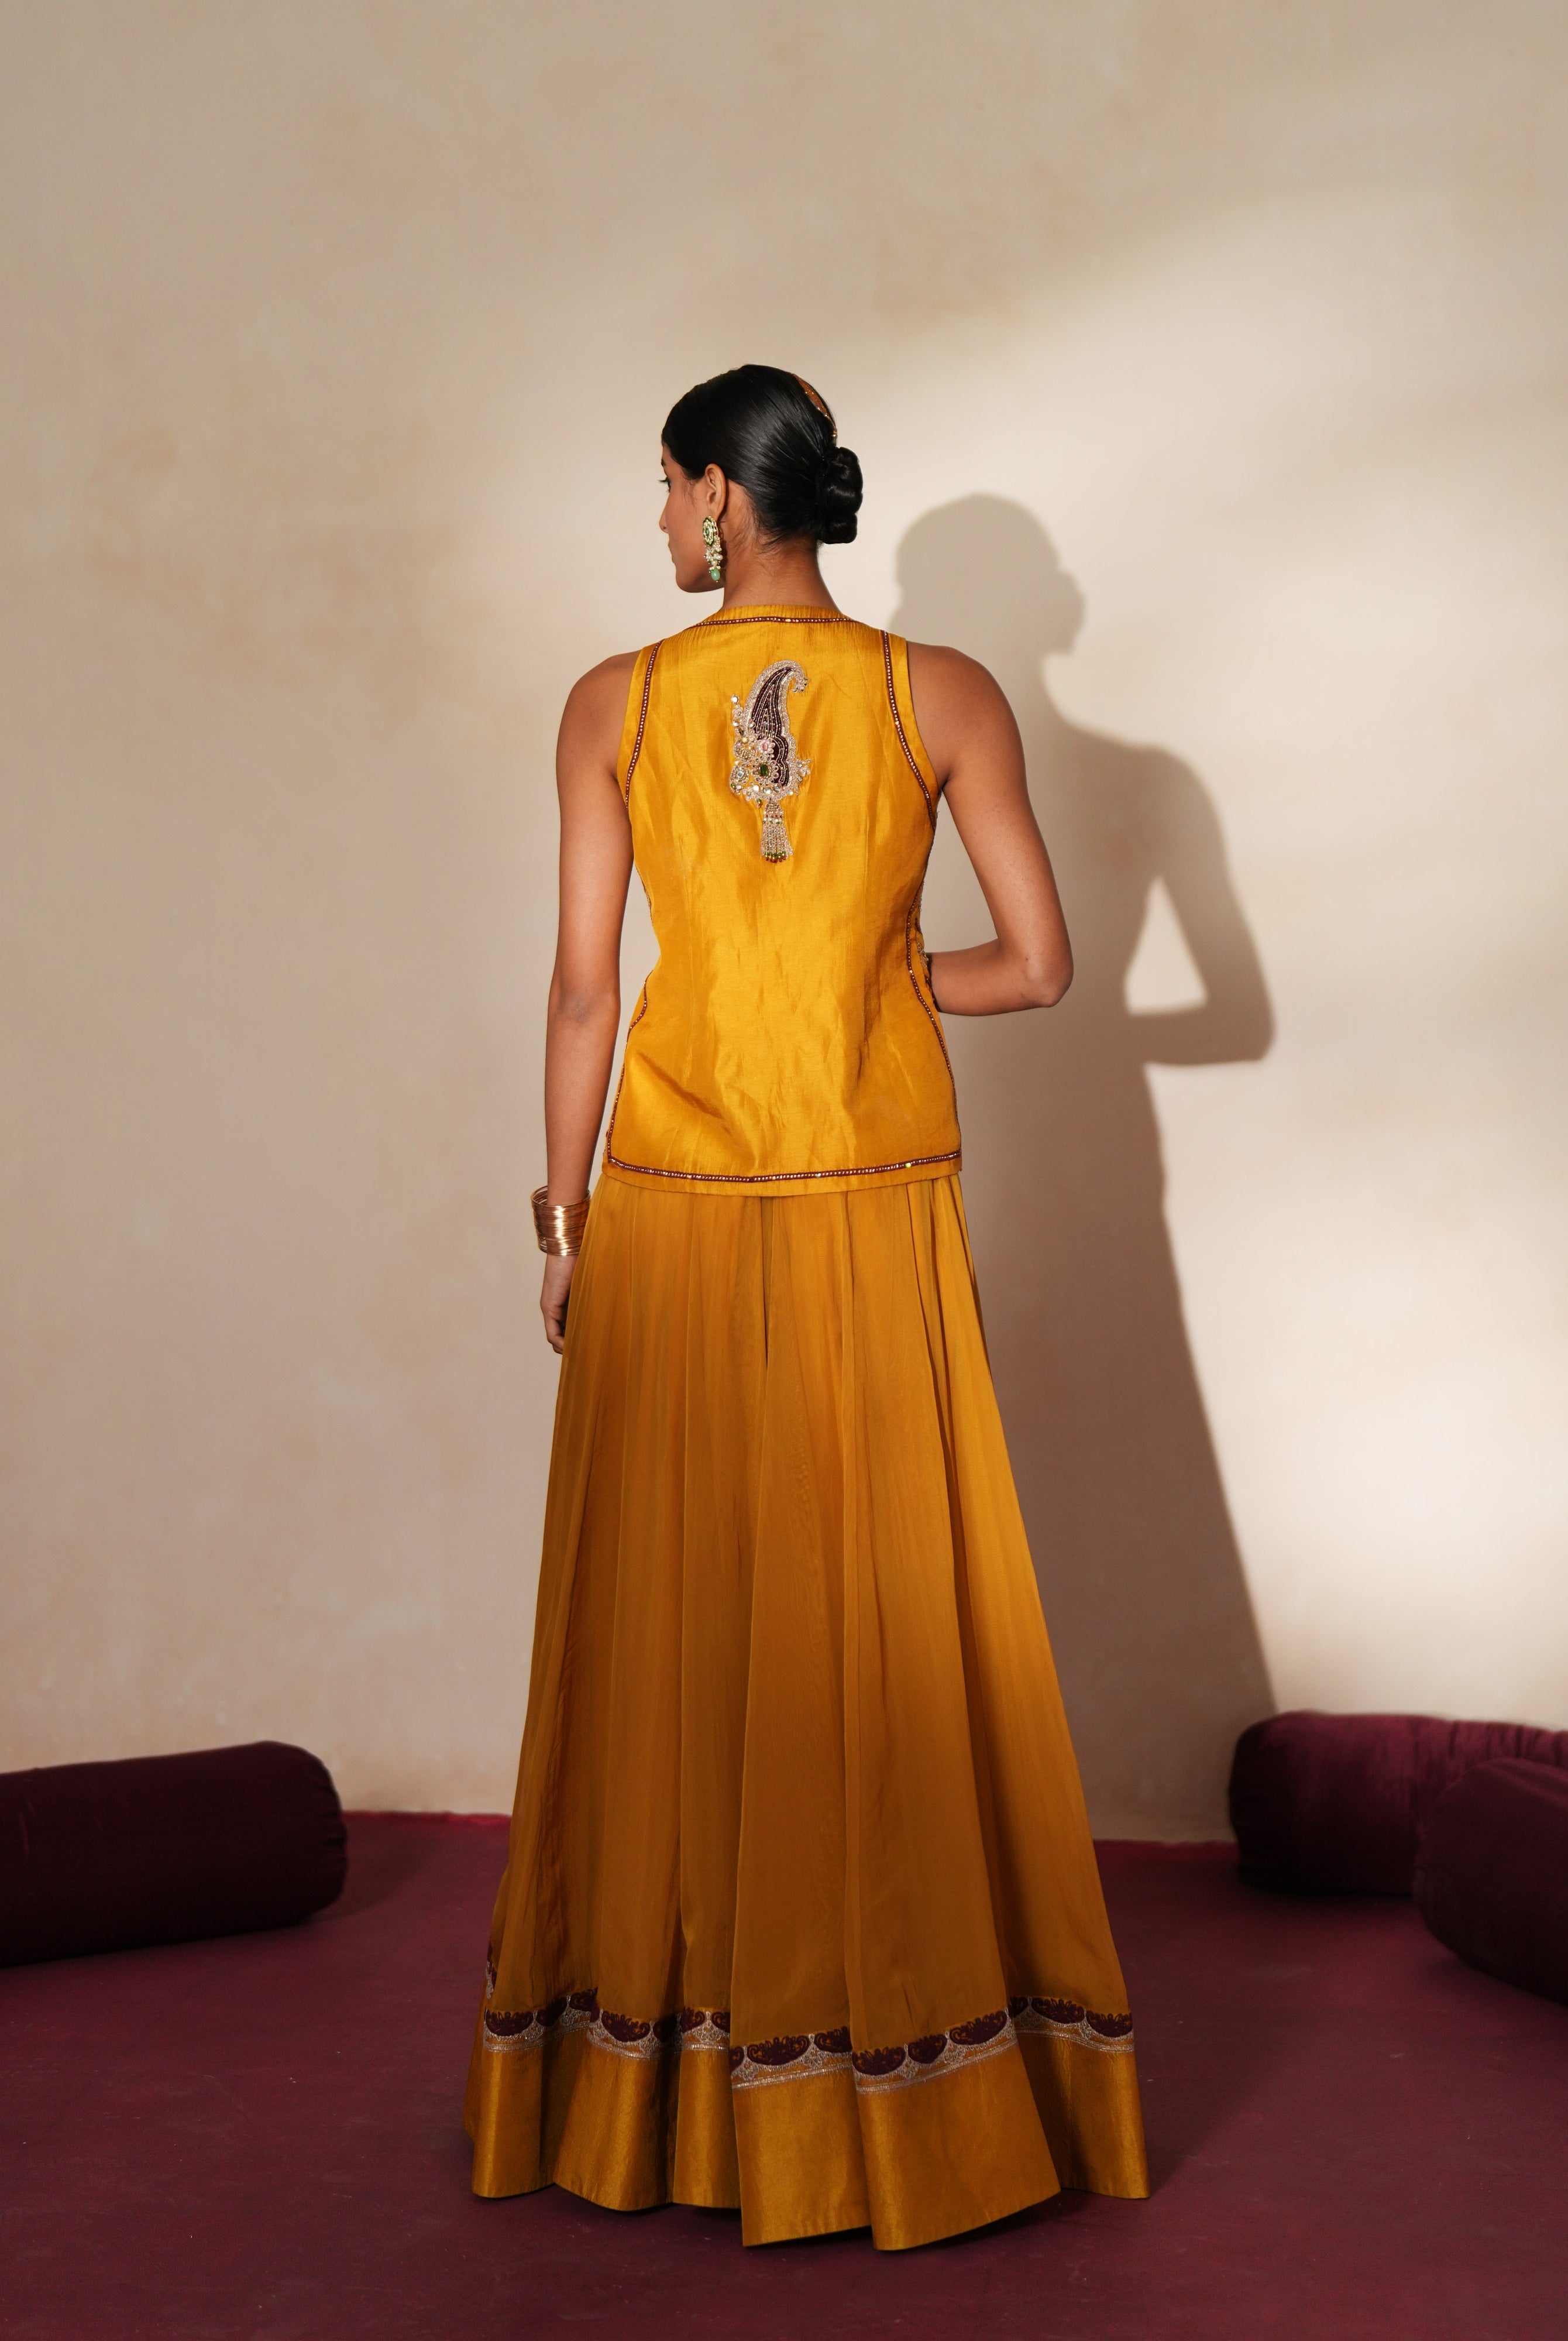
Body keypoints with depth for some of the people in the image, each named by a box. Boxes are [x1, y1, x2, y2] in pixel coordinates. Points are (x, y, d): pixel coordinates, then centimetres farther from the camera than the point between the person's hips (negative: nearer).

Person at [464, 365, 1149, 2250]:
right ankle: (910, 2068, 13)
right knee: (893, 1604, 6)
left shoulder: (616, 704, -2)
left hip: (676, 1199, 0)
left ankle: (666, 2085, 17)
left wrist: (563, 1207, 6)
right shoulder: (942, 695, -2)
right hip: (881, 1203, 0)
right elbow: (1040, 962, -4)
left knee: (678, 1610, 8)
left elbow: (583, 982, -3)